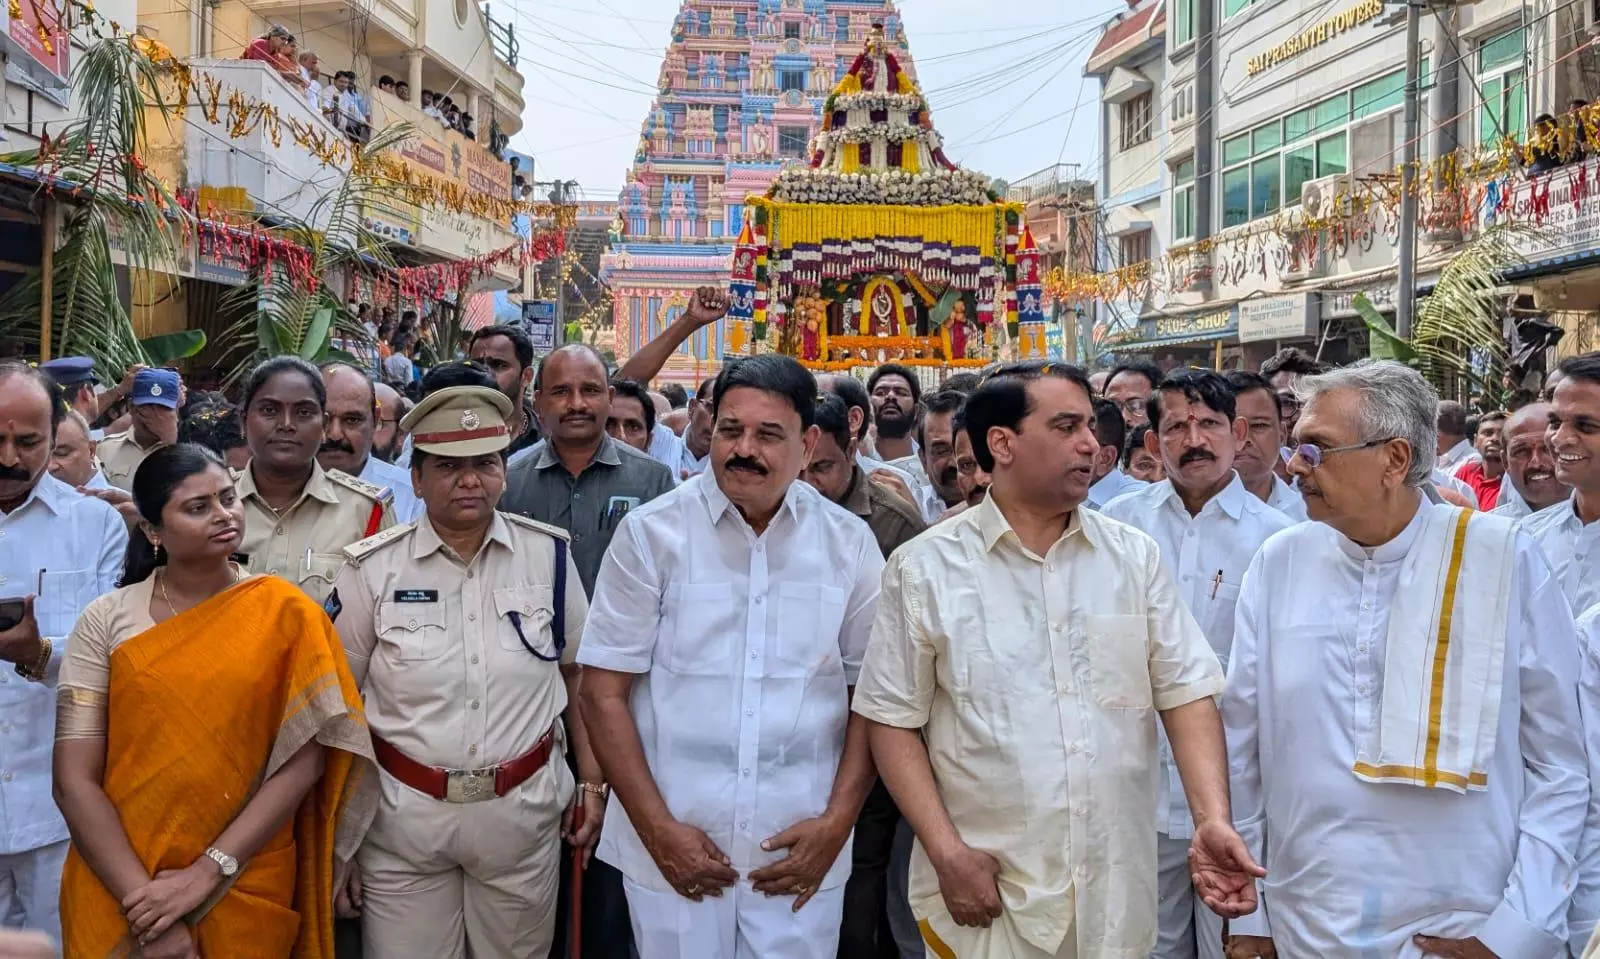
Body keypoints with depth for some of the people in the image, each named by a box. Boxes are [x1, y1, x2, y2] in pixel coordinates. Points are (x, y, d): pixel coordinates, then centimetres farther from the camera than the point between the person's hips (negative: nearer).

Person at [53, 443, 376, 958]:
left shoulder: (285, 614, -5)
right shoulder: (105, 621, -3)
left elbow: (305, 759, -9)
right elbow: (75, 779, -7)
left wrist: (206, 874, -16)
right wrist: (143, 899, -15)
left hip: (250, 891, 0)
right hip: (118, 892, 0)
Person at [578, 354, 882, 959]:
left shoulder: (850, 545, 1)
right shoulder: (651, 534, -5)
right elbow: (605, 693, -4)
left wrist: (837, 823, -4)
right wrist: (658, 829, -9)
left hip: (802, 849, 1)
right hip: (674, 845, -1)